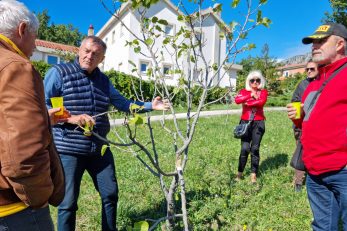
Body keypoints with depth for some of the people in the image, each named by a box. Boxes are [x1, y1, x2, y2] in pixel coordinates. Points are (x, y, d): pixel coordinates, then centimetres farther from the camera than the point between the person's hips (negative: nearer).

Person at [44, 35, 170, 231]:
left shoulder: (103, 80, 10)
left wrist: (151, 105, 8)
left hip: (99, 150, 6)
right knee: (68, 203, 6)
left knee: (111, 195, 16)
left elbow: (123, 103, 16)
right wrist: (71, 118, -21)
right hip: (69, 151, -5)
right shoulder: (58, 73, -6)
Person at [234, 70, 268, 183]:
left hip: (258, 123, 0)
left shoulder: (263, 92, 6)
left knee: (255, 148, 2)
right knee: (245, 148, -5)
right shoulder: (244, 91, 7)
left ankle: (253, 174, 13)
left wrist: (248, 103, -9)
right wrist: (251, 95, -17)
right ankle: (239, 173, 10)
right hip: (245, 122, 0)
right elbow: (237, 100, -15)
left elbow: (261, 102, -16)